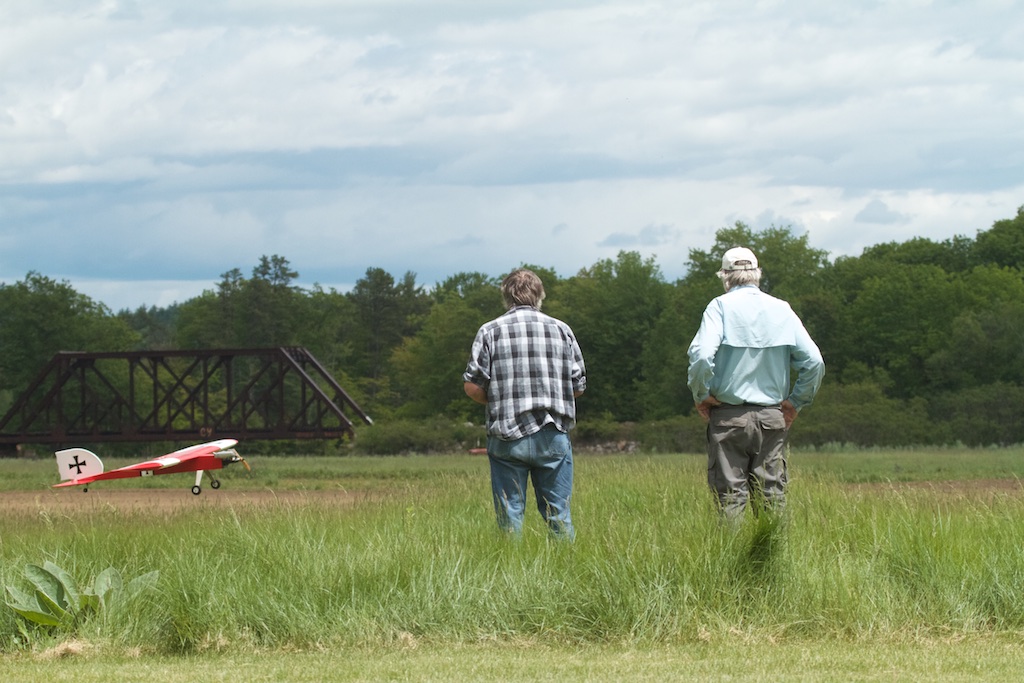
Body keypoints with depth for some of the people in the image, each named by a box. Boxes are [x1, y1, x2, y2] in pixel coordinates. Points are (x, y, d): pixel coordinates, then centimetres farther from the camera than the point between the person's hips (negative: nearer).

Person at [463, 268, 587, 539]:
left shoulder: (490, 331, 0)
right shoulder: (561, 330, 6)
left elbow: (472, 387, -4)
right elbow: (579, 385, 8)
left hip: (507, 436, -1)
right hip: (553, 436, 1)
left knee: (510, 516, 3)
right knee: (559, 515, 5)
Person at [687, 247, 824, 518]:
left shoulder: (721, 306, -5)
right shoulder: (782, 310, 5)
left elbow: (702, 355, -19)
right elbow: (813, 361, 0)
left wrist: (701, 395, -4)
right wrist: (795, 402, 9)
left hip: (729, 416, -3)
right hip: (772, 417, 3)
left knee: (730, 496, -1)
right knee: (773, 493, 7)